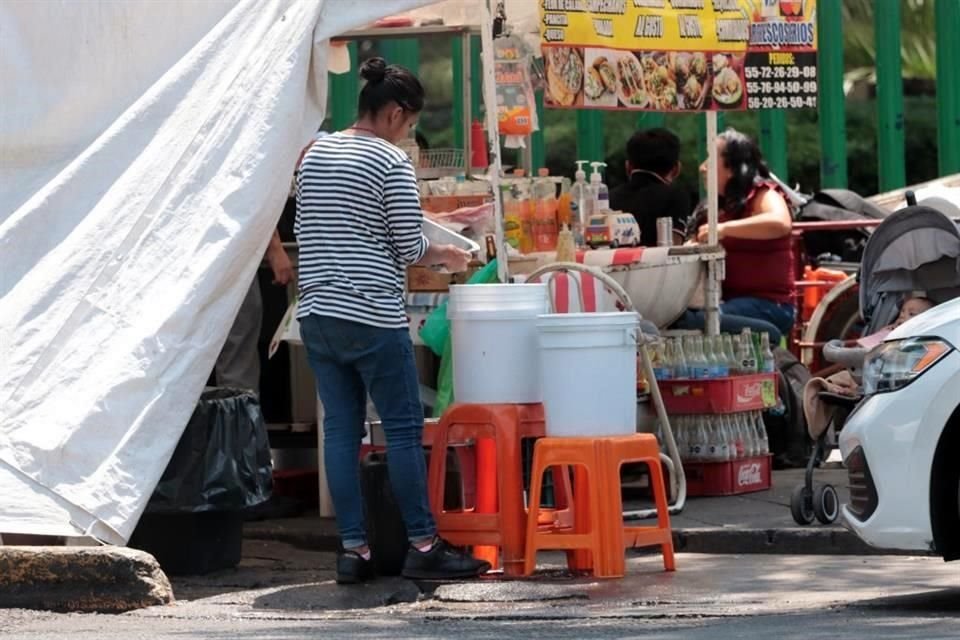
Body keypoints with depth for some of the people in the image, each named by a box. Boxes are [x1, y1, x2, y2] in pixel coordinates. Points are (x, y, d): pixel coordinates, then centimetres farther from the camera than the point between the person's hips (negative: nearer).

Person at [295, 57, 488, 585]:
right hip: (372, 318, -7)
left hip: (316, 314, 7)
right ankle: (423, 546, 2)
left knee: (340, 429, 6)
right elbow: (410, 248, -7)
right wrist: (447, 256, 11)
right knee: (404, 428, 0)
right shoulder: (391, 162, -8)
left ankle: (353, 550, 5)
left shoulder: (315, 154, 12)